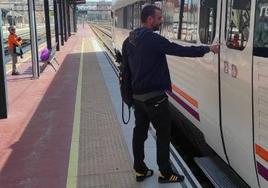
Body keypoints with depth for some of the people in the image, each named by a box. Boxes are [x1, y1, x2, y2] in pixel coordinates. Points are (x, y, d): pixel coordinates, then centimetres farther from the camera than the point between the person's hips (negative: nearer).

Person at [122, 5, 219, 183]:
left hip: (137, 96, 8)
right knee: (163, 134, 4)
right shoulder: (153, 39, -18)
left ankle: (140, 170, 23)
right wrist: (208, 49, -7)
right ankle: (166, 174, 13)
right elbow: (181, 50, -18)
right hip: (154, 97, -8)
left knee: (140, 132, 14)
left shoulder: (129, 40, 8)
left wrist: (129, 92, 22)